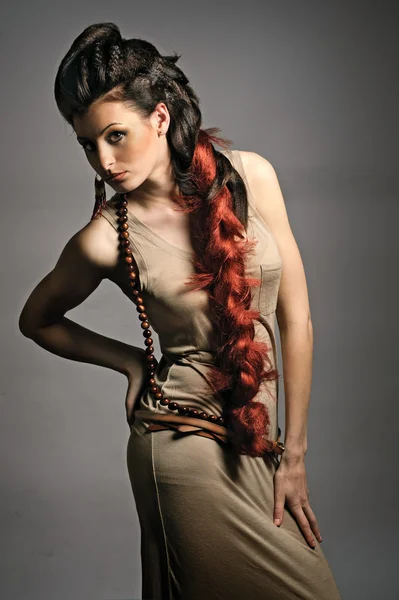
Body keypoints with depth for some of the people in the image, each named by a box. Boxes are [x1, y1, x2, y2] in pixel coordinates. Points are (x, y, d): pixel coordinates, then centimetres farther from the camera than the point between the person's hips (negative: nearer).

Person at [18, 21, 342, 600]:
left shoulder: (249, 174, -6)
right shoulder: (106, 238, -12)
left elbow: (296, 318, -2)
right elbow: (37, 319, 8)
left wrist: (294, 454, 0)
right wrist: (134, 361, 0)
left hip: (259, 438, 4)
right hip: (187, 448, -4)